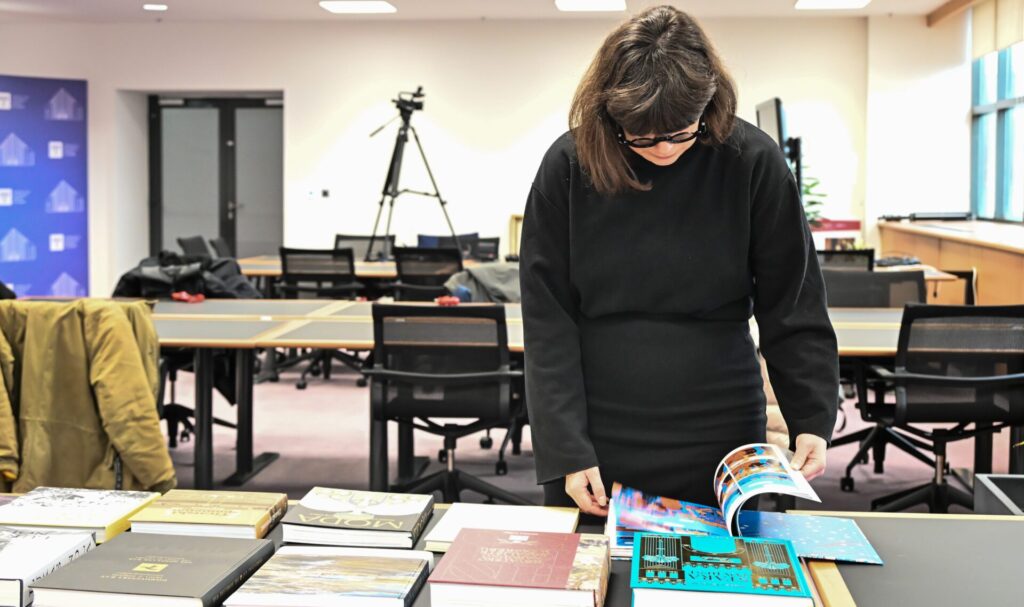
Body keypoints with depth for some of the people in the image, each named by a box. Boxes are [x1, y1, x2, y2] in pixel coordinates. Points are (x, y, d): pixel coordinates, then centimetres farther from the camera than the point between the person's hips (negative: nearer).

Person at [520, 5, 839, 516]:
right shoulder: (568, 166, -8)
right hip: (598, 441, 1)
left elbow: (792, 307, -1)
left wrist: (813, 421, -10)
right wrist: (566, 449, -11)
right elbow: (548, 319, -6)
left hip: (719, 442, 0)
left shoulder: (753, 162, -8)